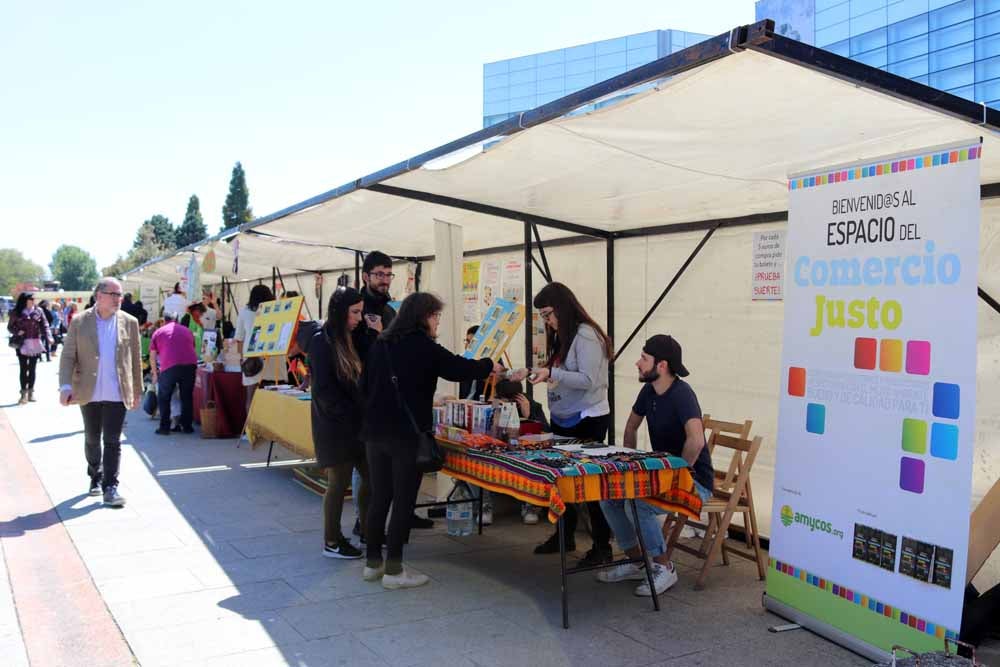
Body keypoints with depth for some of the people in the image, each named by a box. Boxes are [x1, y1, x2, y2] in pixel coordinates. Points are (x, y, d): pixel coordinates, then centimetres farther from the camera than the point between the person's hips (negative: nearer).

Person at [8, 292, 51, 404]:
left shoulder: (38, 311, 3)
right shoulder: (16, 313, -1)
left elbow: (45, 325, 1)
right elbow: (10, 327, 7)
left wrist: (48, 336, -13)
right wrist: (17, 332, -13)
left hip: (35, 344, 2)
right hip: (23, 344, -2)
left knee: (32, 369, 10)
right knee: (24, 369, 0)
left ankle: (31, 392, 19)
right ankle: (24, 393, 6)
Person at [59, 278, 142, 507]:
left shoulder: (129, 322, 1)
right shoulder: (80, 321, -1)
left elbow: (136, 359, 6)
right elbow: (68, 356, -1)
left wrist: (137, 391, 7)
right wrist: (65, 386, -13)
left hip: (117, 394, -1)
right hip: (89, 393, 1)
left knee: (113, 441, -3)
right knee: (92, 439, 15)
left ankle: (110, 487, 1)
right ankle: (96, 477, 35)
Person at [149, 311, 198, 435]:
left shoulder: (158, 332, 17)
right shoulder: (187, 331, 25)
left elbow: (152, 356, 17)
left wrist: (154, 373, 28)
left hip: (169, 366, -2)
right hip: (190, 364, 2)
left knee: (163, 398, 12)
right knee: (187, 396, 14)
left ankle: (165, 427, 9)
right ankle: (186, 426, 15)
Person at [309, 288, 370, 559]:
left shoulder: (351, 338, 11)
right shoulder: (322, 341, -12)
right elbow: (324, 388, -17)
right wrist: (349, 416, -16)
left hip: (358, 422, 7)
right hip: (336, 424, -7)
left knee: (371, 476, 10)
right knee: (339, 481, 1)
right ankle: (332, 542, 14)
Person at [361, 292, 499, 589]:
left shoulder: (380, 344, 10)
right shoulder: (423, 347, -10)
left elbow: (365, 385, 15)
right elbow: (459, 369, -5)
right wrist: (489, 366, 12)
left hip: (375, 431, 7)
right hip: (407, 434, -7)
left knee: (379, 498, 14)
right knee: (404, 501, 1)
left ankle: (373, 563, 21)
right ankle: (393, 570, 4)